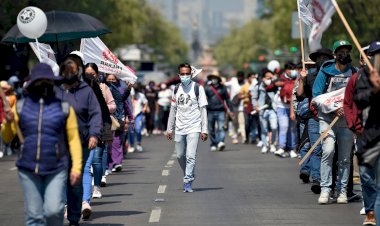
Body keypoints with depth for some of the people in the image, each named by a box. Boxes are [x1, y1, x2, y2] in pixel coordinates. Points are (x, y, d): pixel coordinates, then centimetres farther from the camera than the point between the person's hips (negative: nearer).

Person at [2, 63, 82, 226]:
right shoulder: (21, 107, 7)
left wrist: (76, 167, -7)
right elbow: (7, 138, 9)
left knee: (53, 210, -12)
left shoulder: (64, 108, 3)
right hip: (28, 169, 2)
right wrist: (8, 123, -13)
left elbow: (73, 139, 2)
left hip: (56, 170, -2)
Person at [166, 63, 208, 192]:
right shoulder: (177, 89, 10)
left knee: (190, 156, -13)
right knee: (180, 156, 10)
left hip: (194, 128, -5)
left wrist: (204, 130, -8)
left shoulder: (197, 88, -3)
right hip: (179, 128, 5)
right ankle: (189, 176, 31)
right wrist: (169, 129, 14)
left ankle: (187, 182, -12)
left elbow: (203, 109, -3)